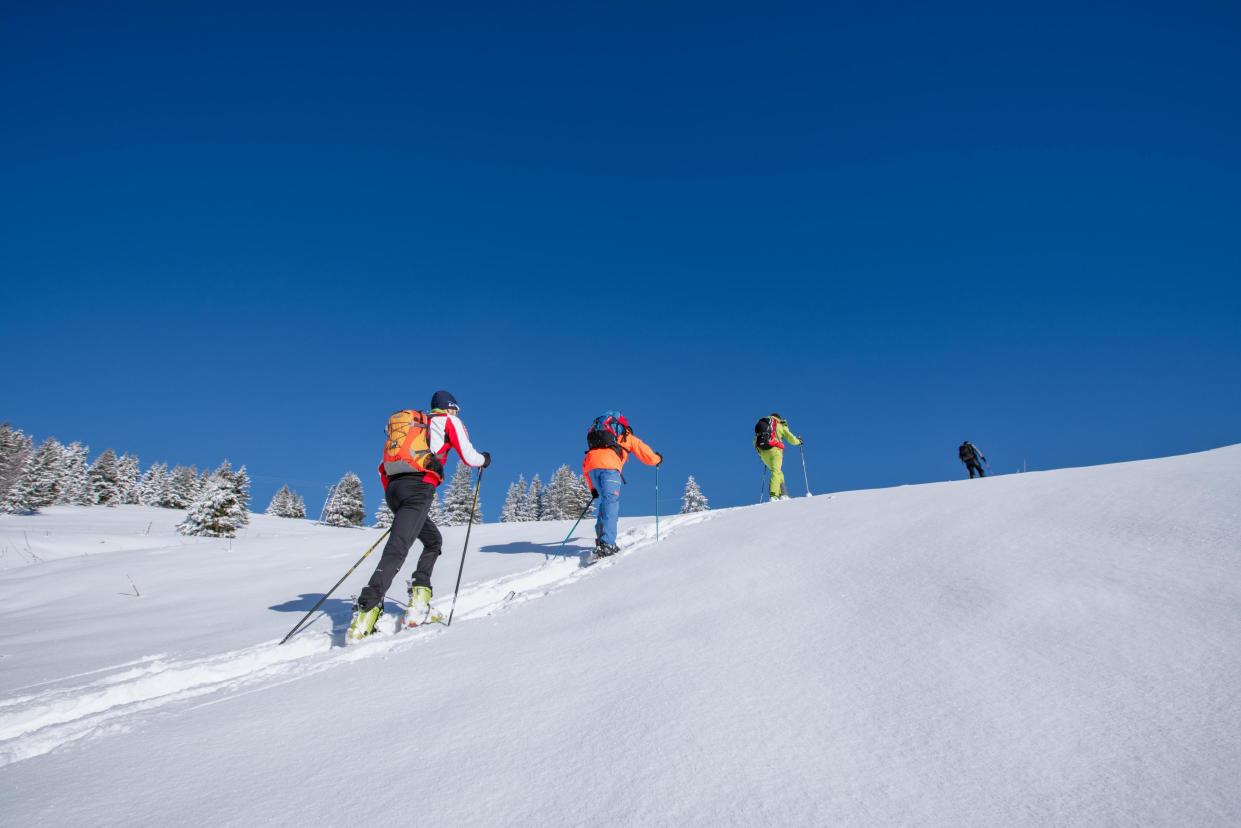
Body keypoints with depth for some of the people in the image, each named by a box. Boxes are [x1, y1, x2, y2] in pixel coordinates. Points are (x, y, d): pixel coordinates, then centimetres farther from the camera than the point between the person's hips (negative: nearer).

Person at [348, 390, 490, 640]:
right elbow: (468, 457, 8)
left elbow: (385, 468, 26)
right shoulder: (449, 421, 14)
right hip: (418, 488, -7)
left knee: (434, 541, 20)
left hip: (393, 488, 7)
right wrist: (484, 459, 29)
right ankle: (366, 608, -27)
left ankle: (419, 599, 6)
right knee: (397, 550, -15)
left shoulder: (414, 423, 30)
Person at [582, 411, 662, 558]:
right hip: (608, 466, -5)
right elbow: (649, 457, 22)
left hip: (591, 464, 5)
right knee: (611, 502, -12)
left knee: (606, 502, 17)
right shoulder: (628, 437, 26)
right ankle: (606, 544, -25)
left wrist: (592, 487, 41)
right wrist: (658, 458, 45)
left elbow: (584, 466, 36)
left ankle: (602, 538, 4)